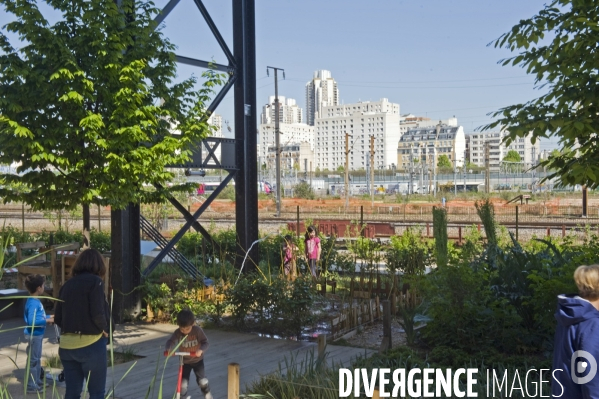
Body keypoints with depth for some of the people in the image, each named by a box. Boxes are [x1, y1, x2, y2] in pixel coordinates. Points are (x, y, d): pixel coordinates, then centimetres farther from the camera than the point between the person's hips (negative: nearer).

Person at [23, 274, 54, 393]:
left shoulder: (35, 301, 7)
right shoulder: (33, 303, -23)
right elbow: (31, 321, -31)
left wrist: (48, 317, 11)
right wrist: (47, 320, -24)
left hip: (37, 334, 10)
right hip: (34, 335, -10)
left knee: (37, 359, 20)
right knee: (33, 360, 0)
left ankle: (38, 381, 32)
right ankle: (31, 386, 9)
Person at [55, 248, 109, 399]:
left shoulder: (67, 284, 9)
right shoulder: (95, 281, -8)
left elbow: (58, 318, 8)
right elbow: (97, 314, -17)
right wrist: (104, 329, 0)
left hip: (67, 345, 6)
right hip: (90, 344, -6)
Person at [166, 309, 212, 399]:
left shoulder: (198, 330, -24)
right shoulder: (177, 332, -19)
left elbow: (205, 342, -21)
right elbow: (171, 341, -16)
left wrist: (201, 350, -42)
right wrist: (169, 349, -39)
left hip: (197, 360, -1)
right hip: (184, 361, 1)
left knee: (202, 381, 2)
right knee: (183, 383, -4)